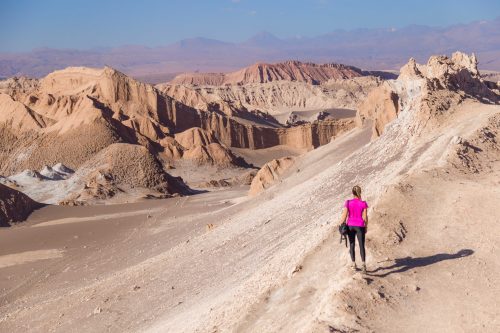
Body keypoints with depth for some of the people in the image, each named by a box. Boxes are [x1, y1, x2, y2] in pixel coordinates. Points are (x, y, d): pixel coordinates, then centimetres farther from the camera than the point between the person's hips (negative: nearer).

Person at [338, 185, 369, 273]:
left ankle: (354, 264, 21)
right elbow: (365, 217, -7)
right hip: (360, 226, -1)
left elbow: (344, 216, -8)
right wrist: (366, 227, 8)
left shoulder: (348, 203, -9)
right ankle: (364, 264, -13)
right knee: (361, 246, 4)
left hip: (350, 226, 1)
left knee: (352, 245, 15)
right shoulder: (363, 204, -10)